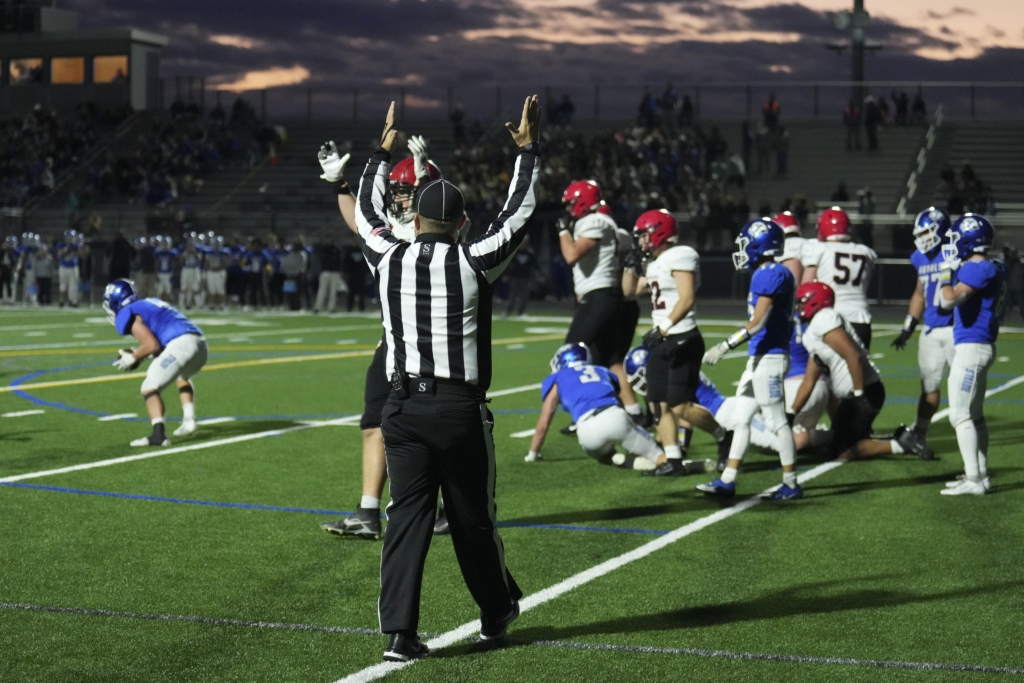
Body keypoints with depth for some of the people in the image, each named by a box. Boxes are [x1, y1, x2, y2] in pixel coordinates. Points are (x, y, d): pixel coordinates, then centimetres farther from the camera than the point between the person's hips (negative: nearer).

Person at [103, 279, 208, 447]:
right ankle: (189, 420, 23)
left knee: (150, 388, -4)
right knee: (182, 376, 37)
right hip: (200, 344, 8)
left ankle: (158, 433, -24)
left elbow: (152, 345, -6)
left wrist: (133, 358, 9)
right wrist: (137, 353, 26)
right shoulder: (151, 303, 30)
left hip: (181, 345, -8)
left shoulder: (129, 315, 4)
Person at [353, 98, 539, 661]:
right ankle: (496, 613, 30)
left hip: (405, 405, 2)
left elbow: (367, 212, 22)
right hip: (460, 409, -2)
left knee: (408, 515, 4)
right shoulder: (474, 263, -6)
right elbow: (517, 213, 7)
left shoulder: (389, 260, 2)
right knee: (472, 519, 11)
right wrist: (529, 150, 18)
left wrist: (383, 151, 33)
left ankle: (399, 632, -1)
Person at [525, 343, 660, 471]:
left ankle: (621, 460, -1)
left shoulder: (557, 379, 25)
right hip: (616, 417, 2)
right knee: (657, 455, 7)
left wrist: (533, 454, 36)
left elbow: (543, 423, 24)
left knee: (601, 454, 29)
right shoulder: (602, 371, 35)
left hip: (589, 428, -2)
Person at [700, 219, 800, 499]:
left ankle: (791, 484, 5)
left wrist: (725, 346, -19)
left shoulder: (771, 275, -16)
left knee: (776, 420, -3)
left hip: (769, 357, -10)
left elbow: (757, 323, -20)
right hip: (760, 357, 10)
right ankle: (727, 481, 14)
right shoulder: (767, 274, 13)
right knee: (741, 417, 11)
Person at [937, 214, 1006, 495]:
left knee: (960, 415, -8)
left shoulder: (978, 269, -19)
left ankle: (973, 479, -9)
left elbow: (948, 300, -27)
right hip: (979, 346, 10)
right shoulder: (992, 268, 10)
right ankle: (981, 474, 22)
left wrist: (948, 272, -10)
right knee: (975, 415, 16)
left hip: (972, 348, -10)